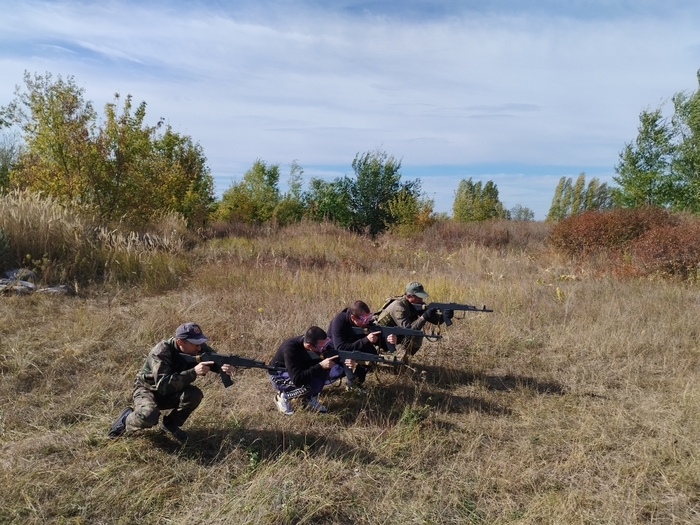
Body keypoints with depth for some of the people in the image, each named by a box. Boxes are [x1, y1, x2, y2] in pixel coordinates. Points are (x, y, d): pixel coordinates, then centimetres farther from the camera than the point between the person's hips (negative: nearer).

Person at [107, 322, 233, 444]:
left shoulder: (199, 348, -17)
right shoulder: (161, 352, -33)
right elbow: (163, 385, -42)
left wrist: (224, 366, -34)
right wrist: (193, 372, -50)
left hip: (172, 390, 5)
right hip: (147, 389, -5)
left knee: (195, 394, -26)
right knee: (149, 416, -34)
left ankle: (170, 424, 0)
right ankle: (126, 419, 2)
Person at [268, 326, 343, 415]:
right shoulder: (291, 349, -37)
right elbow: (297, 379, -43)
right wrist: (321, 366, -47)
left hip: (302, 370, 6)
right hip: (279, 376, -6)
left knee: (338, 370, -15)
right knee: (312, 384, -35)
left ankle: (309, 398, 1)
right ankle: (283, 396, -7)